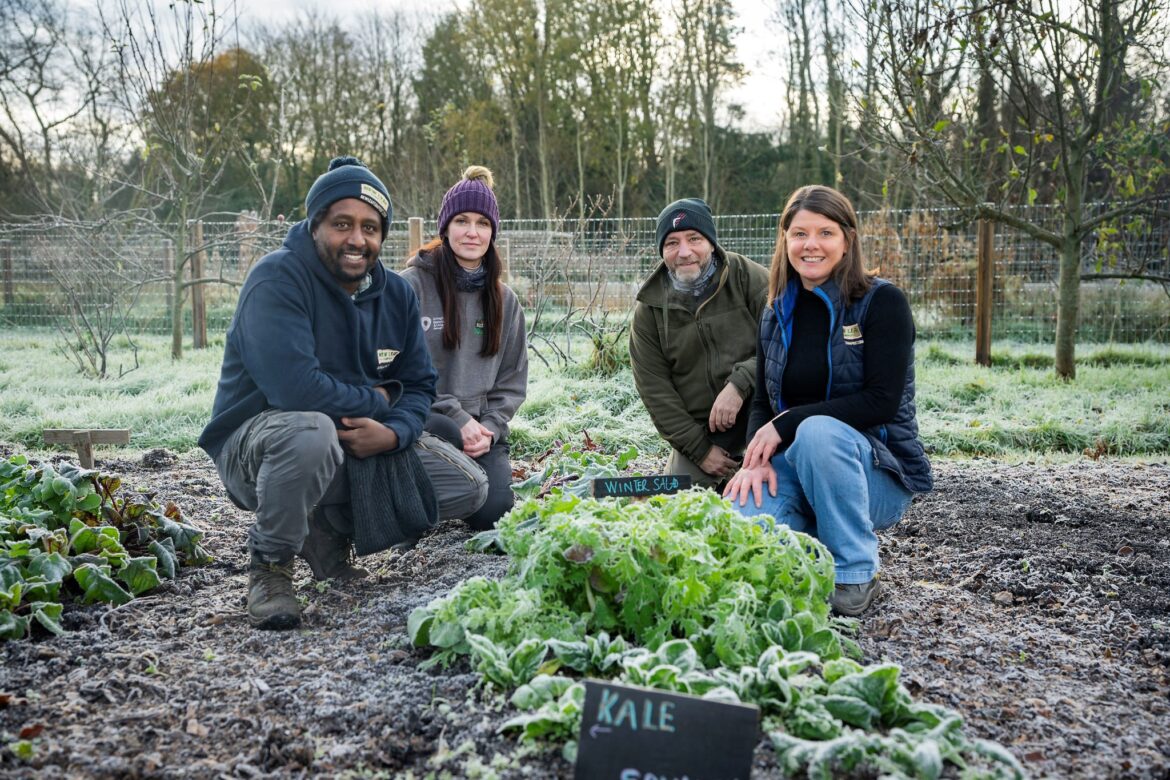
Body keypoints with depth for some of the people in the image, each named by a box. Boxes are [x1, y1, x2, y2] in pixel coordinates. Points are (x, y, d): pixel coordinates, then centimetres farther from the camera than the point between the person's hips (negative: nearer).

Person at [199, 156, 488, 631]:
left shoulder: (395, 295, 3)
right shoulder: (278, 279, -19)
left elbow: (418, 385, 4)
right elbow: (295, 388, -32)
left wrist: (393, 433, -19)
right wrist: (376, 401, -15)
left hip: (360, 445, 7)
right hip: (257, 441, -6)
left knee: (469, 486, -2)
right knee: (311, 431, -42)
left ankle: (331, 529, 12)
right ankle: (270, 565, -14)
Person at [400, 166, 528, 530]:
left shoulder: (504, 300, 11)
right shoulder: (413, 285, -4)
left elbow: (512, 380, 11)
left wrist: (490, 427, -7)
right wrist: (457, 418, -15)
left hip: (482, 425, 3)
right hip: (422, 416, -3)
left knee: (494, 513, -17)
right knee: (444, 435, -38)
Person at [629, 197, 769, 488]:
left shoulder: (749, 277, -7)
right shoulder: (649, 308, 0)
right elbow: (654, 389, -1)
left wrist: (740, 384, -28)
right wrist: (700, 450, -6)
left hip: (758, 413, -3)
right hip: (698, 431, 4)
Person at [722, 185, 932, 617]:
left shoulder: (882, 302, -7)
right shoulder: (777, 315, 9)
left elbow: (882, 401, -16)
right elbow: (763, 402, 7)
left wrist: (786, 424, -19)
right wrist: (757, 459, -14)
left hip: (880, 471, -3)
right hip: (795, 465, 3)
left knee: (818, 431, -37)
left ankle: (854, 575, -17)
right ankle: (816, 548, 7)